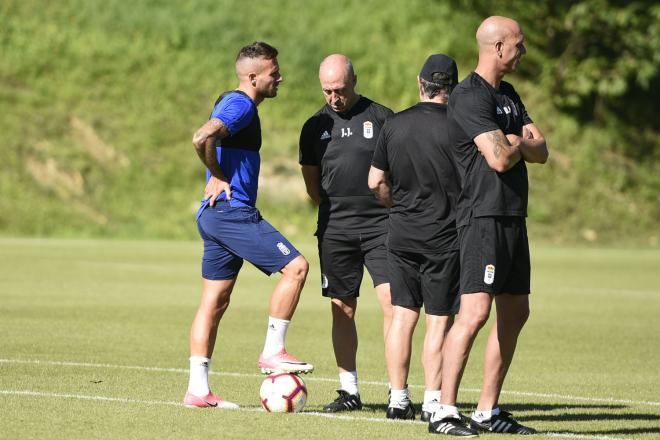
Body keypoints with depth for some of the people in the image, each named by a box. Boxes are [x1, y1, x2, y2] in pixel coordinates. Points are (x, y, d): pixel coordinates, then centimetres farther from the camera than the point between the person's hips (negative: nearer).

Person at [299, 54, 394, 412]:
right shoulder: (316, 126, 11)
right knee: (342, 309, 5)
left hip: (381, 225, -3)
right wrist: (336, 209, 7)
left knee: (392, 301, -12)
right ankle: (349, 390, 13)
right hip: (335, 230, 3)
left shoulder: (381, 117, 3)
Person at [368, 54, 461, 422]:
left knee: (402, 317, 9)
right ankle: (433, 402, -1)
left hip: (401, 235, 4)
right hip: (445, 236, -4)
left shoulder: (394, 125, 3)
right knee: (439, 321, 0)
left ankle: (398, 400, 10)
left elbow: (376, 182, 9)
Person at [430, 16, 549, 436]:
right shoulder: (469, 97, -12)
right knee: (475, 311, -16)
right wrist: (522, 145, 1)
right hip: (484, 216, -10)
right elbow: (499, 159, -20)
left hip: (513, 217, 10)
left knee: (515, 312, 11)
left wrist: (513, 142, -7)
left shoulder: (508, 95, 18)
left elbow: (541, 151, 13)